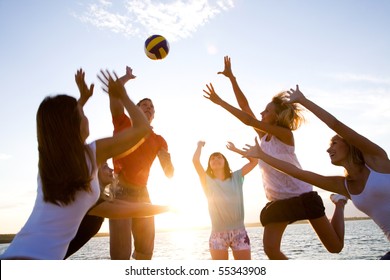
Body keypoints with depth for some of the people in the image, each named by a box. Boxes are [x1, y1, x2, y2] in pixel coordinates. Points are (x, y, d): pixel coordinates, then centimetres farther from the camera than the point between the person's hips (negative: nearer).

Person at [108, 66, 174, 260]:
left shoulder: (158, 140, 11)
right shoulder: (124, 125, 3)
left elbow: (169, 174, 3)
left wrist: (167, 161, -17)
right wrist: (127, 77, 10)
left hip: (142, 194, 5)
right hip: (120, 192, -4)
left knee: (146, 252, 8)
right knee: (121, 254, -10)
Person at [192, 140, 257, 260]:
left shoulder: (236, 177, 8)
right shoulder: (207, 180, 3)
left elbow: (254, 160, 3)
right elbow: (195, 161, -11)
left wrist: (234, 149, 12)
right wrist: (200, 145, 8)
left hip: (239, 232, 1)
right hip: (218, 234, -1)